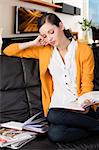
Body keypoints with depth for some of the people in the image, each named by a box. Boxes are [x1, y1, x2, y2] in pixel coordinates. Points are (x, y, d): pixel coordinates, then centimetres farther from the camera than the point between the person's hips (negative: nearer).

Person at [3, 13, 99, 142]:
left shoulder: (84, 50, 4)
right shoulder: (43, 51, 11)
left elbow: (87, 85, 3)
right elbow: (8, 51, 15)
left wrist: (85, 101, -18)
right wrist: (33, 43, 3)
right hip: (58, 106, 3)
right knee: (54, 134, -32)